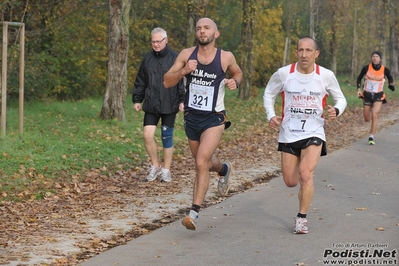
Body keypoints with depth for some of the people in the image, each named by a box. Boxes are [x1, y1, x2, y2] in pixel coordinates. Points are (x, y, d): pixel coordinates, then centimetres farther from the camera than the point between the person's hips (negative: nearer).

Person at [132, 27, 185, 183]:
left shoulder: (175, 58, -4)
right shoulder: (147, 59, 8)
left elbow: (182, 81, -5)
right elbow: (140, 82, 14)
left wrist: (182, 100, -11)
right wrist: (137, 99, 9)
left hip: (169, 106, -3)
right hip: (151, 105, 3)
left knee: (167, 137, 4)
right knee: (147, 134, -9)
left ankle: (166, 170, 17)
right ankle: (155, 166, 9)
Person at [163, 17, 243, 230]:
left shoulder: (226, 57, -7)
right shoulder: (186, 54, -5)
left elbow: (238, 73, 15)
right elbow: (167, 82, -5)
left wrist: (235, 82, -8)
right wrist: (183, 71, -23)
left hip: (214, 119, -4)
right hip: (191, 117, 4)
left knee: (201, 163, -19)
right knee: (203, 163, 21)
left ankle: (194, 212, -14)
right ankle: (223, 169, 56)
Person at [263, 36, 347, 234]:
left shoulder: (326, 76, -9)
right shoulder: (283, 74, -8)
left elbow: (341, 99, 5)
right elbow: (269, 94, 9)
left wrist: (336, 110, -17)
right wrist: (271, 115, -7)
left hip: (314, 133, -2)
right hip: (289, 134, 2)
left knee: (305, 173, -22)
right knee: (290, 181, 7)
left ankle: (302, 218, -5)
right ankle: (306, 187, 45)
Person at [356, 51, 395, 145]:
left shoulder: (385, 69, -9)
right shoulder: (366, 68, -10)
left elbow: (390, 78, 12)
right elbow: (359, 78, 5)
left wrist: (391, 84, -6)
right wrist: (359, 89, -6)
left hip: (378, 96, -1)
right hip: (367, 95, 2)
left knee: (374, 115, -21)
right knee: (366, 119, 10)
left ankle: (371, 137, -11)